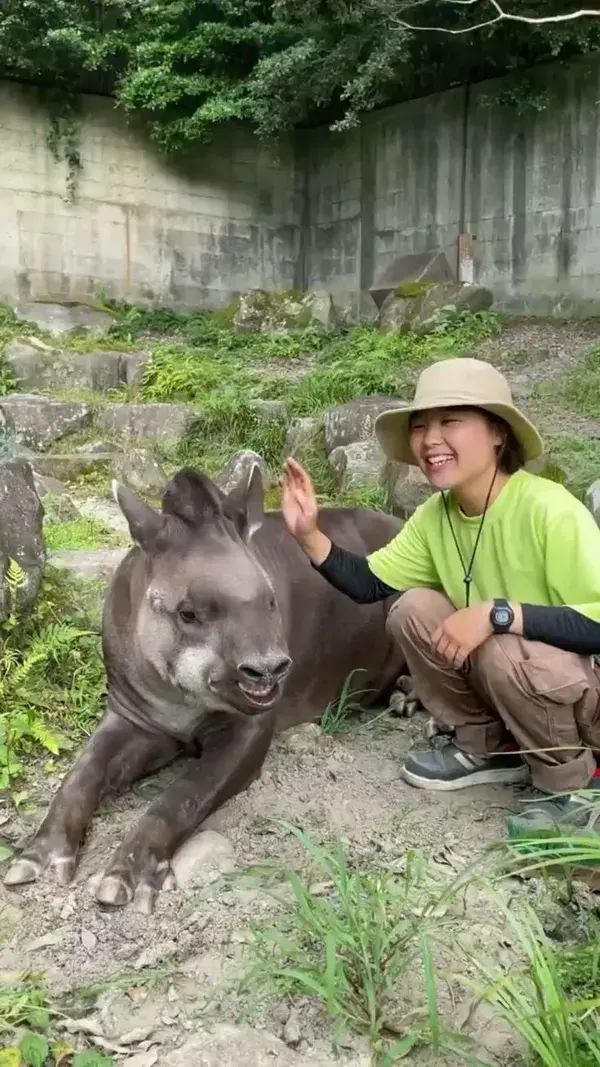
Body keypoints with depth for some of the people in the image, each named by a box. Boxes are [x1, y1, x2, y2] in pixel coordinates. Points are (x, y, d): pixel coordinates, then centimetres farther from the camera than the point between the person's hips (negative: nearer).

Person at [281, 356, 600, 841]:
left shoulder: (548, 510, -28)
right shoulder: (436, 514, -6)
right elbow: (369, 584, -2)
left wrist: (497, 613, -38)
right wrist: (310, 535, -17)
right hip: (507, 684, 6)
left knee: (506, 651, -34)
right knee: (414, 609, -11)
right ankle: (487, 747, 7)